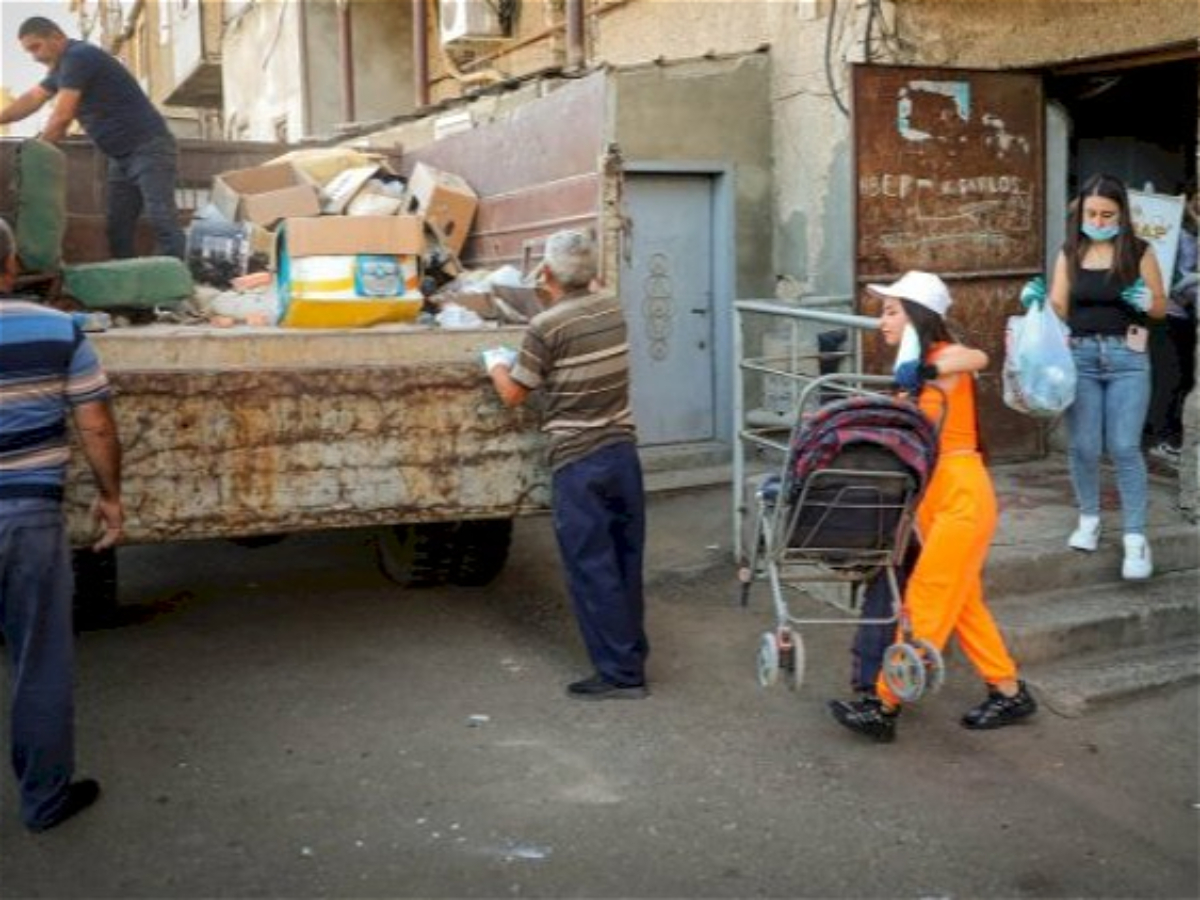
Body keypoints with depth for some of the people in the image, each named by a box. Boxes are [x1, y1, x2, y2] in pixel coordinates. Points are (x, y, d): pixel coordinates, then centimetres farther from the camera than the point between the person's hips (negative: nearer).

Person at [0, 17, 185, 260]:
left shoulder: (78, 57, -14)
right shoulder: (64, 65, 17)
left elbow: (61, 117, -15)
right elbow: (32, 99, 27)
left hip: (149, 149, -10)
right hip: (121, 157, 11)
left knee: (162, 221, -17)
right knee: (118, 229, 4)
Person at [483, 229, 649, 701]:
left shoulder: (546, 326, -14)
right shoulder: (612, 308, 4)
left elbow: (513, 395, -3)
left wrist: (495, 364, 16)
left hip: (579, 463, -6)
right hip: (622, 451, 7)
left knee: (592, 571, 2)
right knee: (626, 563, 15)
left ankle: (619, 674, 5)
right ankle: (631, 656, 26)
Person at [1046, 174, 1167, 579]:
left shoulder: (1139, 251, 0)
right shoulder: (1070, 253, 6)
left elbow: (1161, 307, 5)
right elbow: (1059, 309, 8)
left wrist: (1145, 301, -12)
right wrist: (1039, 301, -9)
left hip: (1127, 357, -2)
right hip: (1079, 356, 2)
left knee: (1124, 448, -6)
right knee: (1082, 446, 5)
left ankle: (1136, 538, 0)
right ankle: (1089, 518, 27)